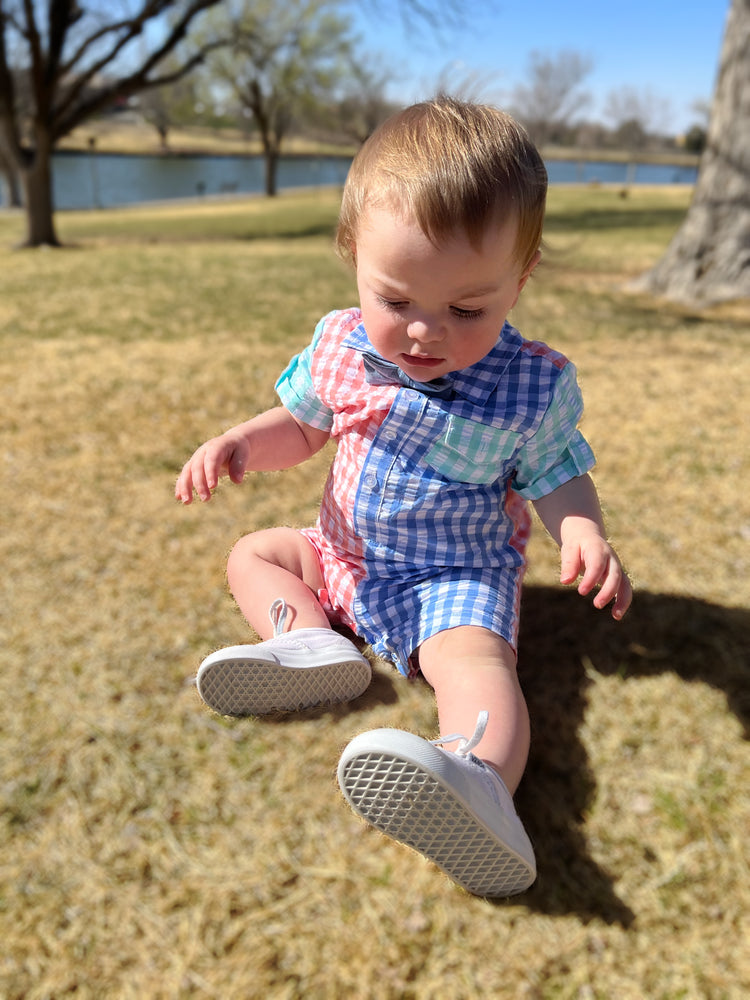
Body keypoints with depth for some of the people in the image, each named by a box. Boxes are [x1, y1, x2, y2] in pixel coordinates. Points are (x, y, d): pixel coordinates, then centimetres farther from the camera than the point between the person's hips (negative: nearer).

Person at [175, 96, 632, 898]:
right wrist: (240, 443, -13)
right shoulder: (339, 345, -6)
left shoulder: (532, 387, -16)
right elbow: (300, 426, 9)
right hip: (344, 558, 6)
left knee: (474, 656, -34)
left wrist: (584, 532, -30)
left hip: (458, 578, -6)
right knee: (252, 554, 7)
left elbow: (557, 479, -6)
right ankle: (310, 641, -19)